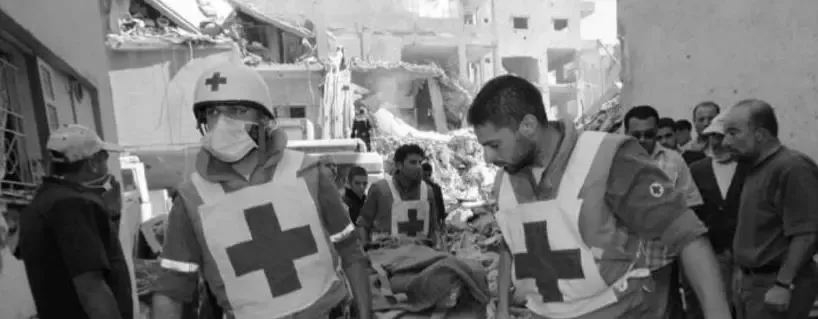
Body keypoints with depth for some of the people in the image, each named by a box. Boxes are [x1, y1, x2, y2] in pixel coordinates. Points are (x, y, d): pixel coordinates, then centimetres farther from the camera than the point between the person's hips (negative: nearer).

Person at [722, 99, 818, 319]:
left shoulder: (792, 167, -16)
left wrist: (783, 285, -21)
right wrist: (745, 271, 15)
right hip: (750, 282, 8)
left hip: (775, 285, -8)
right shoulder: (756, 168, 11)